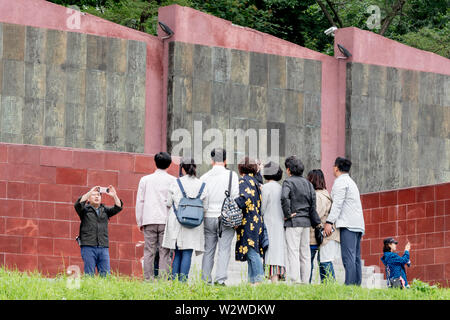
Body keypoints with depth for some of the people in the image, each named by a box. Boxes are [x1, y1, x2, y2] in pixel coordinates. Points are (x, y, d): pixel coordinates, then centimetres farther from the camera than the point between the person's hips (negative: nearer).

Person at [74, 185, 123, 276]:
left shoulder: (105, 210, 19)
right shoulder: (85, 209, 9)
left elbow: (118, 208, 6)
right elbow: (78, 204, -11)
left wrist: (114, 196, -10)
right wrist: (90, 192, -16)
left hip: (103, 247, 3)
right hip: (88, 247, -3)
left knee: (106, 275, -3)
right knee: (89, 275, -7)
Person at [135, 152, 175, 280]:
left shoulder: (145, 179, 9)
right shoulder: (173, 181, 4)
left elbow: (140, 201, 9)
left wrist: (140, 222, 14)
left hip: (149, 221, 1)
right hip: (166, 221, -1)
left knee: (149, 252, 1)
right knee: (164, 252, -2)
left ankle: (148, 279, -4)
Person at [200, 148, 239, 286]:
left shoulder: (204, 177, 4)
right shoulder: (231, 175, -4)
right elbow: (236, 197, -7)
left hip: (208, 218, 3)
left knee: (208, 250, 9)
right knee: (224, 250, -2)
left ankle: (205, 279, 8)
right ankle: (220, 278, -11)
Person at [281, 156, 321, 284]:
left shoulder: (288, 182, -6)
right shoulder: (307, 183, 13)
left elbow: (284, 197, -25)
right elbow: (313, 204, 10)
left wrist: (287, 214, -15)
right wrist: (317, 223, 12)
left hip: (293, 221, -6)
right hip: (306, 222, 6)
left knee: (293, 252, -8)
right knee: (305, 253, 9)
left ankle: (295, 281, -14)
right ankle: (305, 281, 10)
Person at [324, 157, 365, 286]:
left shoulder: (340, 181, -2)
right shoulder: (351, 182, 27)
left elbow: (337, 204, -12)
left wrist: (329, 222, -15)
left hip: (348, 224, -9)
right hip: (358, 225, 9)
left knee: (348, 256, -15)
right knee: (356, 257, 5)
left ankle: (350, 284, -22)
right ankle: (357, 284, 1)